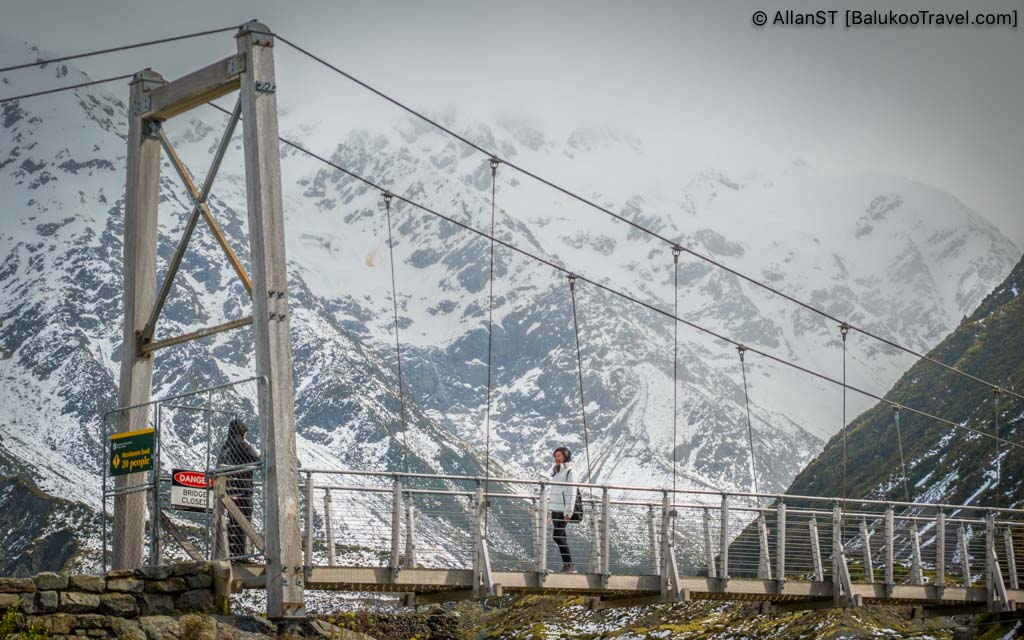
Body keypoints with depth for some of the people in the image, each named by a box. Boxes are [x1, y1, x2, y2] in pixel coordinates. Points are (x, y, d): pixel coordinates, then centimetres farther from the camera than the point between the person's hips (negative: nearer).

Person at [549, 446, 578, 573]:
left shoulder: (570, 471, -6)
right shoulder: (557, 471, 20)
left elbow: (571, 492, -13)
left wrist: (568, 511, -19)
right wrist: (550, 510, 18)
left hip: (563, 509, -8)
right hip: (555, 508, 8)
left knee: (557, 536, -15)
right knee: (560, 537, 5)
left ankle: (569, 565, -13)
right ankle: (566, 566, 5)